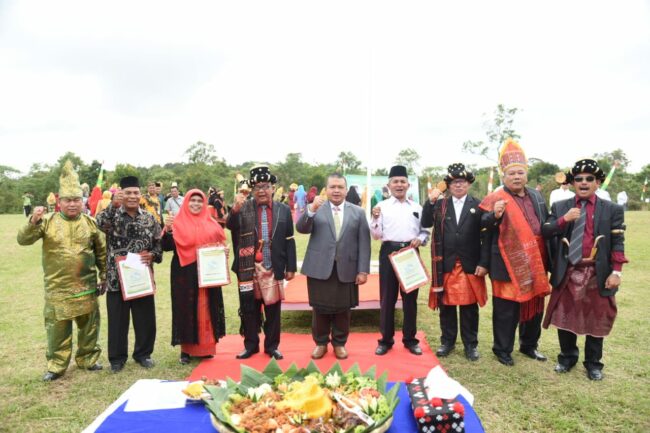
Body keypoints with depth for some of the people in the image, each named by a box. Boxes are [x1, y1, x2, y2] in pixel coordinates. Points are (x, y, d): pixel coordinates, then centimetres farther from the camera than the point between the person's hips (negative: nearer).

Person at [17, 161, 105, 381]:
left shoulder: (91, 223, 1)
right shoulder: (48, 221, -3)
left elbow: (102, 252, 8)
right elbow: (23, 240, -10)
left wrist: (103, 276, 7)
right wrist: (33, 222, -27)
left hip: (86, 287, 2)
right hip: (57, 288, -1)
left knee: (89, 325, 12)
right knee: (57, 328, 8)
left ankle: (87, 359, 29)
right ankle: (56, 365, 24)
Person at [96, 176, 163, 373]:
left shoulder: (150, 218, 5)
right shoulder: (112, 214, -2)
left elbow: (159, 244, 8)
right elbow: (100, 223, -25)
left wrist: (152, 255, -12)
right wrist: (113, 205, -38)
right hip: (117, 278, -2)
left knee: (145, 318, 10)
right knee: (117, 319, 9)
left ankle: (143, 353, 30)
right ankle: (117, 357, 27)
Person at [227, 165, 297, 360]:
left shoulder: (283, 210, 1)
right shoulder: (244, 208, 0)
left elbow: (289, 241, 3)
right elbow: (230, 226, -16)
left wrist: (291, 267, 1)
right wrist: (235, 210, -34)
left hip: (274, 269, 0)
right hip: (248, 269, 0)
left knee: (273, 309, 11)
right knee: (249, 309, 11)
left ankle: (272, 346, 26)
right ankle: (250, 345, 27)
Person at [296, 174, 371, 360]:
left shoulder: (358, 212, 7)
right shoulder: (315, 209, 5)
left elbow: (364, 243, 3)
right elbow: (301, 228, -9)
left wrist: (363, 270, -4)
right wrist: (311, 209, -25)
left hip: (347, 270, 1)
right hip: (320, 268, 0)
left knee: (343, 310, 10)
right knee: (320, 309, 10)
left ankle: (339, 343, 29)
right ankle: (320, 342, 28)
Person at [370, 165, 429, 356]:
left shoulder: (417, 208, 9)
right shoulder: (381, 206, 1)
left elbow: (425, 231, 13)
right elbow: (376, 235, -2)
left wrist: (420, 239, -8)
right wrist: (375, 218, -18)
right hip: (389, 252, -2)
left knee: (410, 297, 10)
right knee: (387, 297, 5)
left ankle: (410, 339, 23)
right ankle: (386, 340, 18)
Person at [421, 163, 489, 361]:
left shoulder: (478, 206, 1)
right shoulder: (439, 204, 6)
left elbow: (485, 237, -2)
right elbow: (425, 223, -6)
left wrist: (483, 263, -9)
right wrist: (431, 201, -15)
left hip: (470, 265, -1)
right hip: (445, 265, 1)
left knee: (469, 306, 9)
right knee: (446, 305, 10)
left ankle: (471, 344, 23)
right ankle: (447, 341, 25)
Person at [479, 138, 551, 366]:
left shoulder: (537, 196, 11)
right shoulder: (496, 199, -9)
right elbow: (484, 224, -21)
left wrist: (547, 259, 12)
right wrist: (495, 215, -42)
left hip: (535, 262, 6)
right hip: (509, 263, -6)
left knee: (535, 306, 17)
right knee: (506, 309, 5)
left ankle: (529, 345, 36)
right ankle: (502, 349, 21)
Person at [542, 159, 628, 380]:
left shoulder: (612, 210, 0)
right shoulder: (560, 207, 4)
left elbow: (618, 243, -3)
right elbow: (545, 233, -4)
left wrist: (616, 272, -10)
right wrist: (564, 219, -19)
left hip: (597, 274, -1)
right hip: (567, 273, 1)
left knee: (596, 320, 10)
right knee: (565, 317, 11)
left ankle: (593, 363, 29)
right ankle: (567, 357, 32)